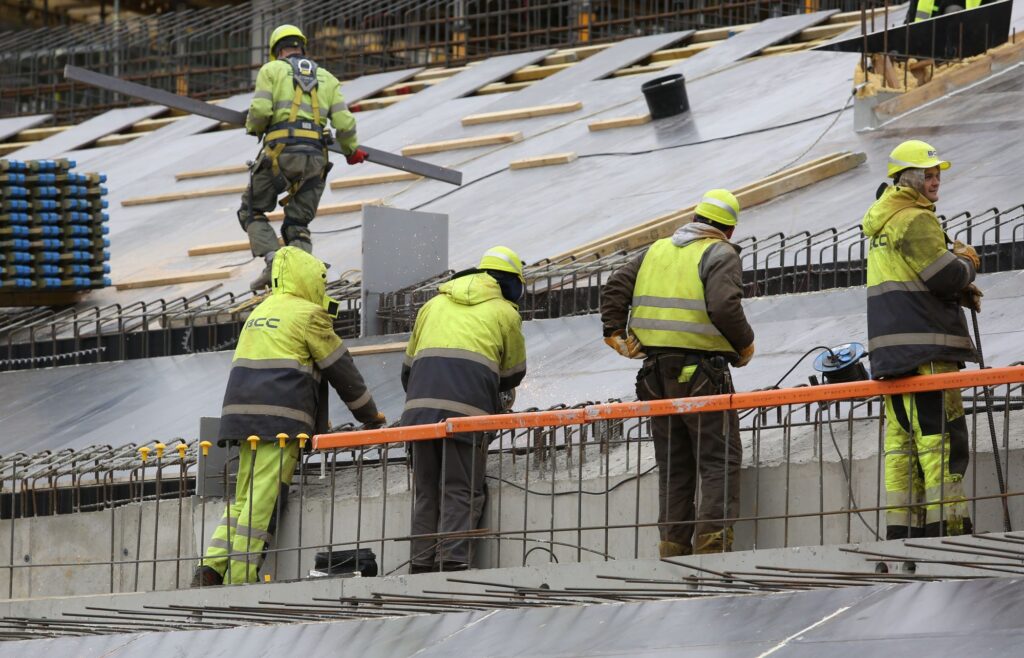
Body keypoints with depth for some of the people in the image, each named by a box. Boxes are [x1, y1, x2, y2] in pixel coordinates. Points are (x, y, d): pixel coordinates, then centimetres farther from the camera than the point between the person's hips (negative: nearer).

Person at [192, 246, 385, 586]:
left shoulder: (259, 313, 24)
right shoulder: (309, 315, 0)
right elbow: (341, 369, 5)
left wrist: (320, 421, 32)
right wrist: (370, 415, 18)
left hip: (243, 413, 8)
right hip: (281, 418, -8)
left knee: (244, 496, 10)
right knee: (264, 497, -9)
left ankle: (212, 566, -4)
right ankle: (240, 577, -13)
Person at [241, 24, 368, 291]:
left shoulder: (271, 70, 9)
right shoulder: (326, 79, 19)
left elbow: (260, 111, -6)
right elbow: (344, 123, 9)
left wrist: (253, 127, 16)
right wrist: (352, 150, 28)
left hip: (280, 152, -3)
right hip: (315, 157, 3)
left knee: (252, 212, 12)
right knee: (298, 226, 11)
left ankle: (273, 261, -12)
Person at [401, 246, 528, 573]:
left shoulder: (434, 305, 26)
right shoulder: (505, 312, 14)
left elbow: (409, 365, 28)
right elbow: (513, 373, 22)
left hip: (420, 408, 4)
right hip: (467, 411, -4)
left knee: (425, 494, 10)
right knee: (461, 494, -3)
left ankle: (421, 567, 5)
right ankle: (453, 563, -17)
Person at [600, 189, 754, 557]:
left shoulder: (657, 251, 17)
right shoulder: (720, 255, -4)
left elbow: (615, 288, 12)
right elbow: (724, 306, -19)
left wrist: (614, 331, 13)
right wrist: (745, 345, -4)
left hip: (656, 374, 6)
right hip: (700, 371, -6)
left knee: (673, 465, 12)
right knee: (720, 460, -3)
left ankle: (673, 545, 9)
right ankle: (713, 540, -15)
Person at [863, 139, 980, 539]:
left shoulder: (882, 221, 21)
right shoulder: (915, 220, -11)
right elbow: (946, 277, -17)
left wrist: (963, 291, 9)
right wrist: (968, 263, 5)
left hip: (890, 352, 10)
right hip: (924, 348, -10)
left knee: (902, 438, 8)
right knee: (943, 436, -11)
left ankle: (901, 526, 6)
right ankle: (946, 524, -15)